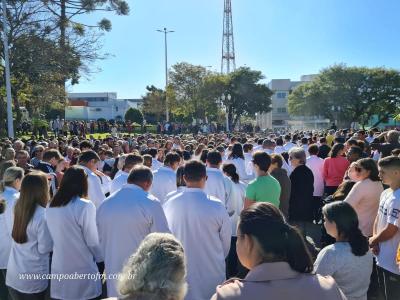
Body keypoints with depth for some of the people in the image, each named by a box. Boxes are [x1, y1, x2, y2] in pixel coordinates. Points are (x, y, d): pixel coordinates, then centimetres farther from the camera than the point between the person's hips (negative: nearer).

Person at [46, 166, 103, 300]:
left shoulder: (50, 207, 0)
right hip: (82, 271, -5)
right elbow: (92, 241, -12)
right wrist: (100, 258, 5)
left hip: (58, 269, 5)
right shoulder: (85, 206, -18)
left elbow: (52, 237, 8)